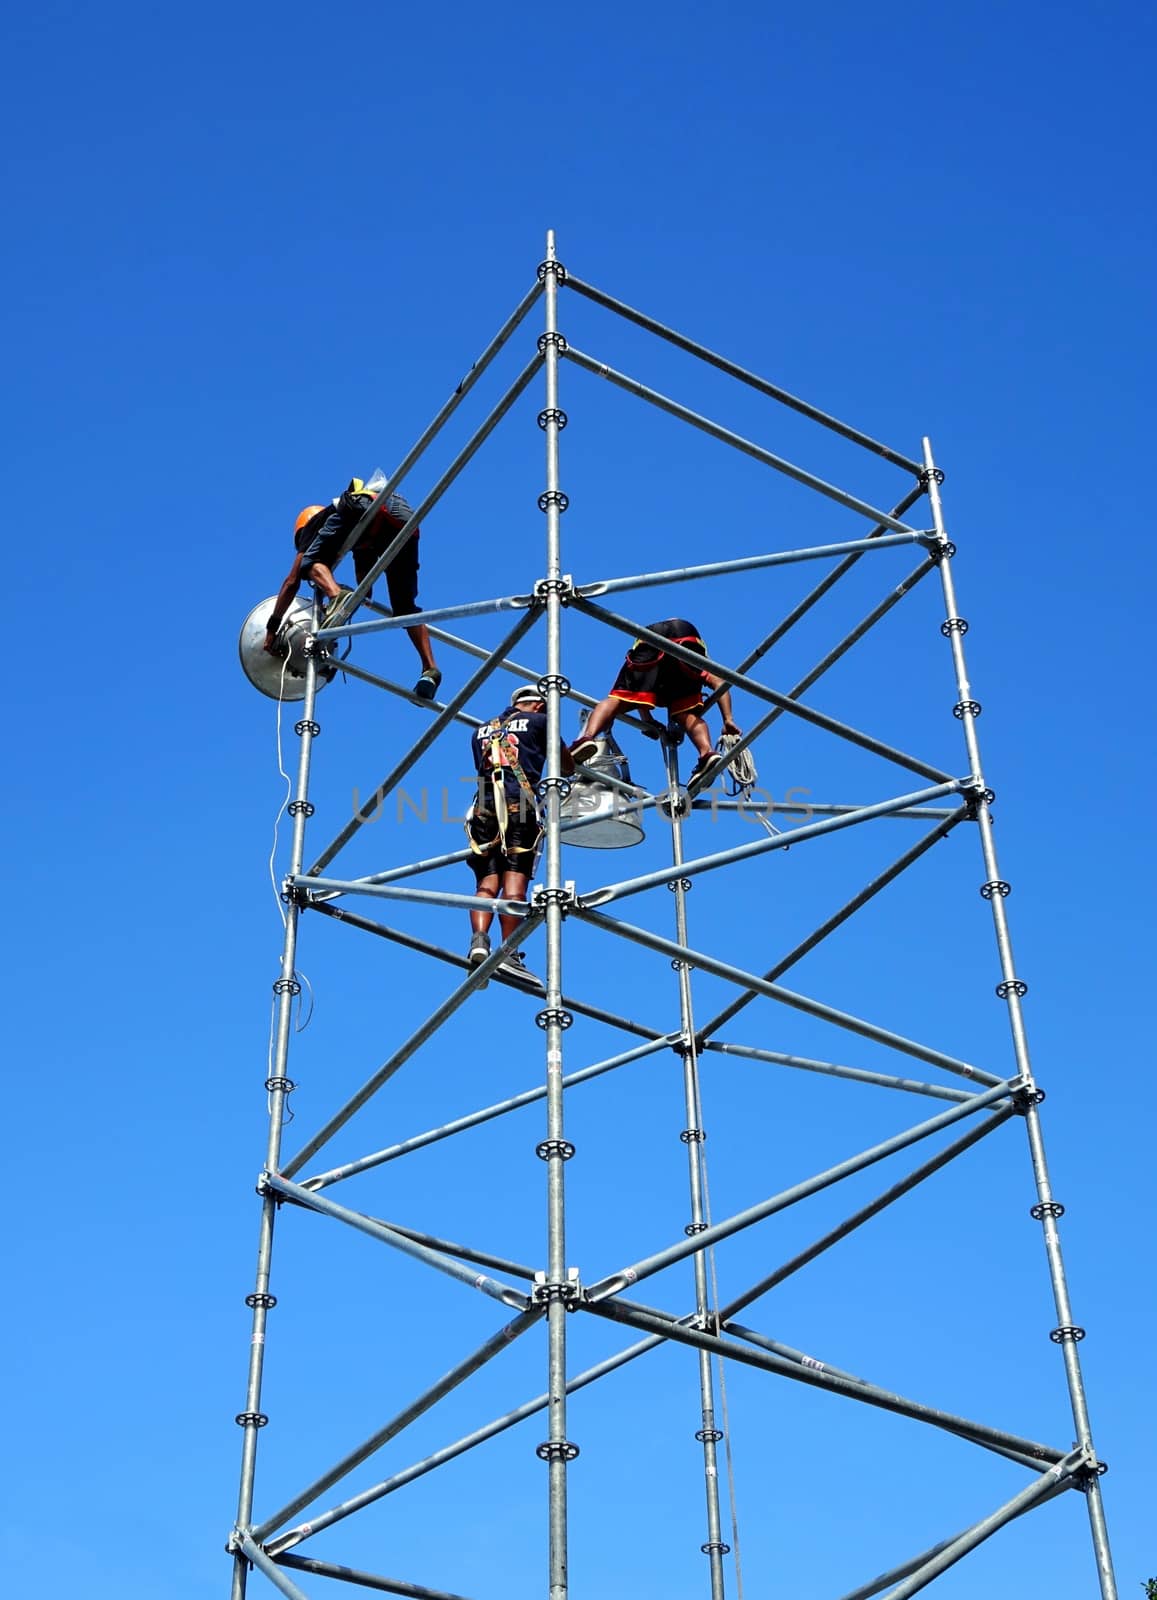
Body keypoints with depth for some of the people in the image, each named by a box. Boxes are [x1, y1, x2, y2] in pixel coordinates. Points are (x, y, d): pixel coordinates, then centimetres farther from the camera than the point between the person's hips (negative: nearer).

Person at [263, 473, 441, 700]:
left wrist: (272, 627, 28)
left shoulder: (313, 527, 31)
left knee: (312, 561, 7)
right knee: (405, 606, 11)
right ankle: (430, 669, -5)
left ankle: (337, 596, -25)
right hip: (404, 517, 6)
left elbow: (292, 580, 25)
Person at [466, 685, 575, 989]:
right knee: (514, 878, -12)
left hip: (484, 807, 4)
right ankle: (508, 954, -23)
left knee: (486, 881, 0)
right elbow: (567, 766, 26)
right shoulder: (538, 721, 17)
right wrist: (568, 770, 51)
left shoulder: (482, 730, 29)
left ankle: (478, 940, -23)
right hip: (519, 805, -4)